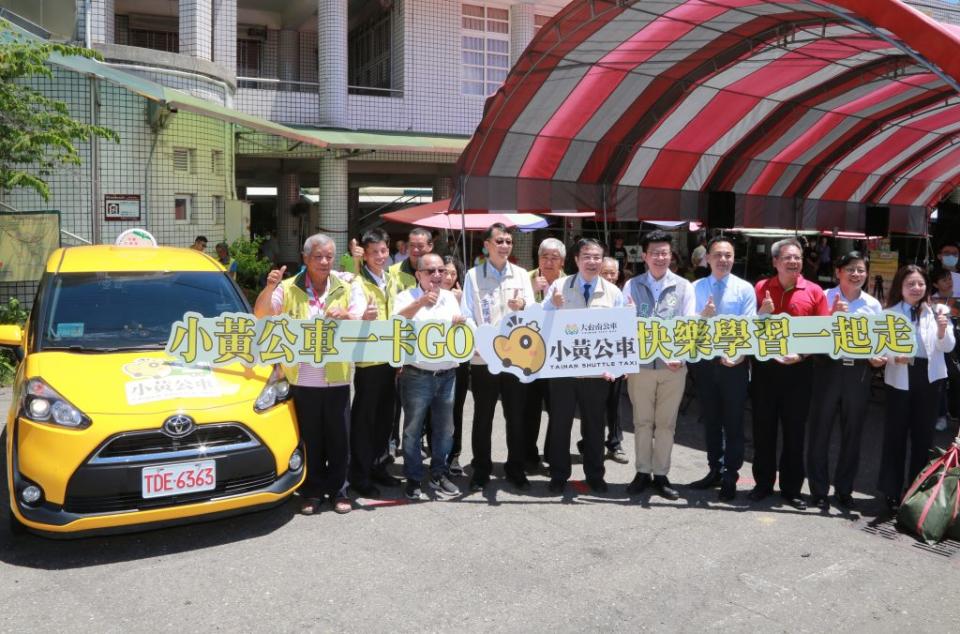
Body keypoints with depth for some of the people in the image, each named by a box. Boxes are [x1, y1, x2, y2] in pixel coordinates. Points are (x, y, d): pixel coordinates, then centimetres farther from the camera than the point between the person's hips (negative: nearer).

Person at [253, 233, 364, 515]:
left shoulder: (346, 289, 6)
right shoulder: (289, 288, 3)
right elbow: (260, 314, -6)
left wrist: (347, 316, -21)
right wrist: (270, 287, -23)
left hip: (336, 379, 1)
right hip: (302, 380, 0)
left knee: (339, 439, 7)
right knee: (310, 440, 9)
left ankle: (338, 490, 22)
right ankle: (312, 492, 22)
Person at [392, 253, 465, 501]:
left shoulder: (450, 298, 11)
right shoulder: (407, 297, -3)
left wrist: (460, 325, -9)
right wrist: (421, 302, -37)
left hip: (447, 375, 5)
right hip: (417, 375, -4)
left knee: (444, 429, 12)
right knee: (413, 430, 4)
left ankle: (439, 474, 27)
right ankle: (413, 479, 16)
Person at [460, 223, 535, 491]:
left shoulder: (521, 275, 8)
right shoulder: (473, 275, 1)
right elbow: (466, 316, -4)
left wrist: (522, 306, -21)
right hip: (483, 357, -2)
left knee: (516, 416, 9)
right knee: (483, 416, 8)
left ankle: (516, 469, 23)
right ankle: (481, 470, 21)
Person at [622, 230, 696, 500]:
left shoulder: (683, 287, 3)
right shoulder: (632, 285, 4)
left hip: (673, 365, 0)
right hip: (640, 364, 0)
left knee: (666, 423, 8)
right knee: (642, 421, 9)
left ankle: (661, 474, 19)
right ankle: (642, 472, 20)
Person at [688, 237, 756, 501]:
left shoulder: (745, 288, -2)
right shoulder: (696, 288, 4)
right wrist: (703, 315, -22)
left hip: (734, 363, -3)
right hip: (704, 362, 3)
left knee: (733, 421, 4)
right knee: (710, 420, 14)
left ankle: (730, 476, 15)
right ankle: (715, 470, 28)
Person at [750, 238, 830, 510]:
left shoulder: (814, 292, 1)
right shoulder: (761, 288, 3)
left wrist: (801, 354, -12)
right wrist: (762, 314, -13)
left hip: (799, 369, 0)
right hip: (765, 366, 1)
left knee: (795, 429, 7)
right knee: (763, 427, 7)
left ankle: (791, 488, 18)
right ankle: (763, 483, 20)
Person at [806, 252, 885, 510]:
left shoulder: (874, 305, 10)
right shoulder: (825, 298, -1)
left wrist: (879, 357, -7)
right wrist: (831, 315, -23)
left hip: (859, 372, 3)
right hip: (829, 368, -3)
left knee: (852, 432, 10)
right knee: (821, 430, 2)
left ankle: (844, 489, 23)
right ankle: (819, 490, 12)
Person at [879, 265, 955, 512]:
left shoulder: (936, 312, 5)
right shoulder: (889, 313, -1)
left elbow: (947, 347, 1)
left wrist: (942, 330, -17)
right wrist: (895, 357, -25)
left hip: (929, 377, 2)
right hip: (900, 378, -2)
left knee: (923, 434, 9)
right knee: (895, 434, 2)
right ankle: (891, 492, 11)